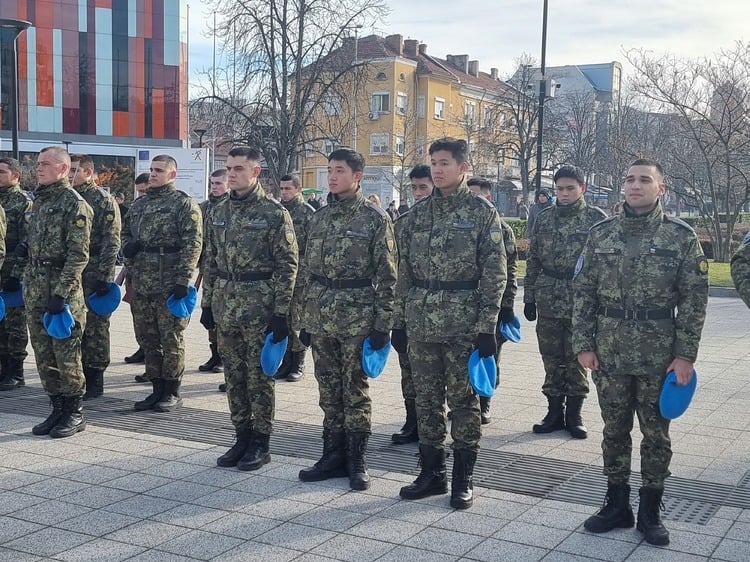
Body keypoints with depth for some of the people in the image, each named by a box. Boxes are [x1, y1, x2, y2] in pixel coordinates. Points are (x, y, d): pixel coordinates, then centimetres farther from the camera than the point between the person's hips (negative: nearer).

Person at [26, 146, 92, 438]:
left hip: (62, 287, -8)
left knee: (66, 354, -2)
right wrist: (26, 248, 6)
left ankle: (75, 413, 9)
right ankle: (58, 409, 21)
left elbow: (78, 255, -16)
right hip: (34, 288, 8)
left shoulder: (74, 204, -11)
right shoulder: (39, 200, 15)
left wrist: (61, 293, -21)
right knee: (44, 354, 11)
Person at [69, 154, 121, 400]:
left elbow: (111, 243, -12)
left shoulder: (104, 201, -7)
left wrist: (104, 276, -18)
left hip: (94, 274, -7)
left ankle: (95, 381, 7)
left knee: (94, 327, 0)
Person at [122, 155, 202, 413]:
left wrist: (183, 281, -18)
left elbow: (192, 245, -11)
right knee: (147, 338, 11)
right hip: (140, 283, 7)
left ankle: (172, 392, 10)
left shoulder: (184, 204, -5)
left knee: (171, 338, 0)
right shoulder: (139, 204, 17)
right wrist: (127, 246, 4)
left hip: (170, 284, -7)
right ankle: (157, 389, 22)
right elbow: (125, 232, 29)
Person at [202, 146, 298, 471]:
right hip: (226, 307, 6)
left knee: (259, 376, 2)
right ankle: (242, 437, 23)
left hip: (260, 308, -6)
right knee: (234, 376, 12)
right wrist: (207, 303, 12)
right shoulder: (218, 212, 10)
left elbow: (287, 265, -10)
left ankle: (260, 443, 13)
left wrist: (281, 312, -14)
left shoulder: (275, 213, -9)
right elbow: (211, 261, 16)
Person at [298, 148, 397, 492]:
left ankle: (357, 461, 12)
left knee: (355, 390, 2)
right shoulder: (319, 217, 12)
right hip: (321, 318, 5)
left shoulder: (375, 218, -5)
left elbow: (387, 275, -7)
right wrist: (306, 318, 12)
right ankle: (333, 456, 21)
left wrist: (383, 324, -12)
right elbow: (309, 270, 15)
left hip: (357, 317, -5)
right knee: (329, 390, 11)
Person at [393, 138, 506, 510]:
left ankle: (464, 479, 16)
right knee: (427, 400, 10)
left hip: (464, 324, -4)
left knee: (463, 401, 4)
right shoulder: (418, 212, 11)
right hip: (420, 322, 5)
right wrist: (399, 321, 9)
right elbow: (405, 270, 13)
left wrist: (487, 328, -12)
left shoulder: (482, 211, -3)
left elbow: (494, 273, -6)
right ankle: (431, 473, 23)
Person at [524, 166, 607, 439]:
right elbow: (533, 259, 11)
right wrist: (529, 298, 8)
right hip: (548, 300, 3)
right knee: (551, 358, 9)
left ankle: (574, 414, 16)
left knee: (577, 359, 5)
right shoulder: (544, 218, 8)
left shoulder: (597, 218, -2)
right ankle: (554, 411, 21)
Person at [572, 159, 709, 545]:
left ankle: (650, 512, 21)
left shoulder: (681, 236, -3)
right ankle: (617, 506, 25)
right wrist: (583, 344, -2)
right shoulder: (601, 234, 3)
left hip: (660, 353, -2)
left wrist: (685, 354, -8)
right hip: (609, 351, 2)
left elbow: (694, 299, -3)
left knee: (656, 433, 8)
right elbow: (584, 292, 5)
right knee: (614, 430, 11)